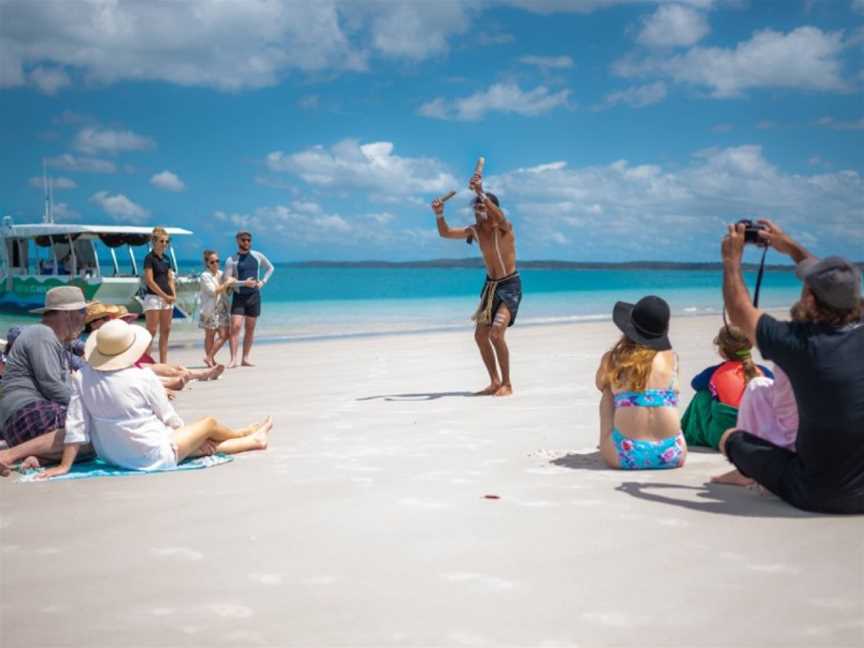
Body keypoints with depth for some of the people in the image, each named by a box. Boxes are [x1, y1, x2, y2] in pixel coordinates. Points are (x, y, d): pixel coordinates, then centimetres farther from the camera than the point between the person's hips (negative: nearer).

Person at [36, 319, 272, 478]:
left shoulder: (82, 377, -10)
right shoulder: (143, 378, -21)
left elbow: (75, 425, -9)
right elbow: (169, 418, -7)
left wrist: (65, 466, -2)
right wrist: (186, 433, 13)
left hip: (110, 456, 6)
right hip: (154, 458, -6)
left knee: (204, 444, 25)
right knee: (209, 424, 19)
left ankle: (253, 440, 43)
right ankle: (244, 434, 50)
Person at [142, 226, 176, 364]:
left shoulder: (166, 259, 14)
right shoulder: (149, 258, -7)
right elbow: (149, 281, -12)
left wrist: (174, 295, -2)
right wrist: (165, 296, -13)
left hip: (167, 299, 7)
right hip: (153, 297, -7)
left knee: (165, 331, 7)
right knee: (152, 331, -8)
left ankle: (163, 362, 10)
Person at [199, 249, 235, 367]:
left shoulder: (221, 274, 13)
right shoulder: (205, 276, -7)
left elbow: (226, 291, 21)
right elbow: (213, 291, -17)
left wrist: (231, 283, 3)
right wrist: (226, 283, -17)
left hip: (221, 308, 6)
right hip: (209, 309, -6)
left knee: (225, 334, 0)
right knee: (210, 334, 2)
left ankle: (210, 357, 9)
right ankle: (209, 358, 13)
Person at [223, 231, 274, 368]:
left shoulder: (257, 256, 6)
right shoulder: (232, 260, -4)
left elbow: (270, 268, 20)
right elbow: (227, 279, -9)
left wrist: (263, 281, 5)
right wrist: (244, 283, -20)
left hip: (254, 295, 3)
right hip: (239, 296, -3)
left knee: (250, 329, 5)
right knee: (235, 326, -14)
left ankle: (245, 358, 10)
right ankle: (233, 359, -15)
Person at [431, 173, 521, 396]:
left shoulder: (504, 228, -16)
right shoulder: (475, 230, 3)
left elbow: (499, 216, -40)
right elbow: (446, 233, 9)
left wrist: (481, 193, -50)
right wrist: (439, 214, -10)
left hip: (510, 285, -8)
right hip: (490, 285, 8)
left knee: (496, 334, -20)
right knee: (480, 336, 8)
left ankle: (507, 384, -7)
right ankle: (495, 382, 20)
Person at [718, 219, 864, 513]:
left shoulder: (801, 344, -22)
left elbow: (740, 313, -4)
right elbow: (840, 289, 12)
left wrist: (732, 257, 9)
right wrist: (791, 247, 20)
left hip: (817, 497, -5)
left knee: (731, 438, 13)